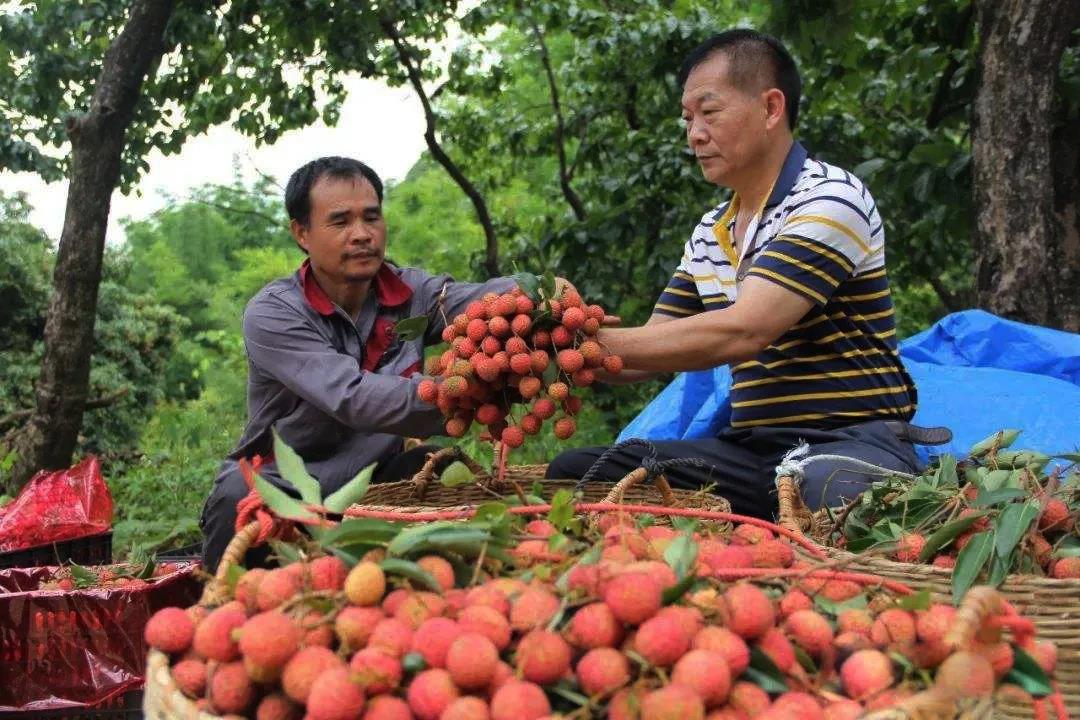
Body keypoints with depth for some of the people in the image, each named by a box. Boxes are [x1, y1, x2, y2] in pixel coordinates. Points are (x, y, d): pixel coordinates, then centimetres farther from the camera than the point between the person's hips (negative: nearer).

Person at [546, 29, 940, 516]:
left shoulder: (830, 200, -11)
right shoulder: (708, 235, 13)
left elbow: (742, 331, -22)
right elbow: (651, 353, 13)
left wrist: (594, 341, -22)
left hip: (849, 443, -6)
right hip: (751, 450, 7)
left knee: (833, 490, -42)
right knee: (577, 473, -10)